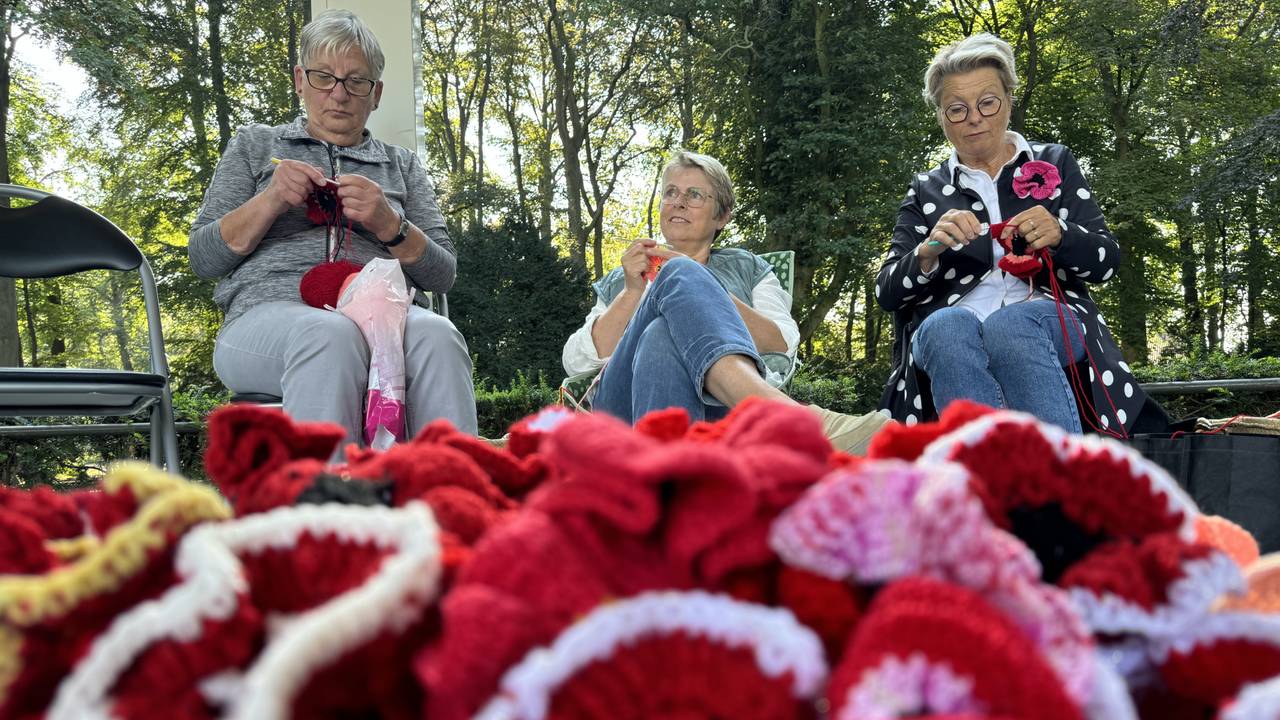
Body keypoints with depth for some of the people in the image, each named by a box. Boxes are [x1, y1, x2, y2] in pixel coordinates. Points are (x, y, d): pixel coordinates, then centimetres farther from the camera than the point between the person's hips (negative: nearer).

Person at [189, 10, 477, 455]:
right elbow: (203, 258, 13)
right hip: (268, 315, -1)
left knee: (435, 335, -36)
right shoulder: (255, 145, 22)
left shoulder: (402, 166, 24)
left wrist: (389, 225, -6)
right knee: (331, 335, -39)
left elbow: (442, 276, 14)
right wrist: (270, 201, -4)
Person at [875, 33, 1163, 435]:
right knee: (948, 326, -37)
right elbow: (886, 292, 8)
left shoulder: (1054, 164, 19)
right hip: (944, 334, 1)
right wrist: (927, 253, -14)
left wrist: (1059, 236, -12)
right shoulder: (926, 191, 18)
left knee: (1010, 324, -37)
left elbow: (1107, 261, 10)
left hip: (1052, 321, 0)